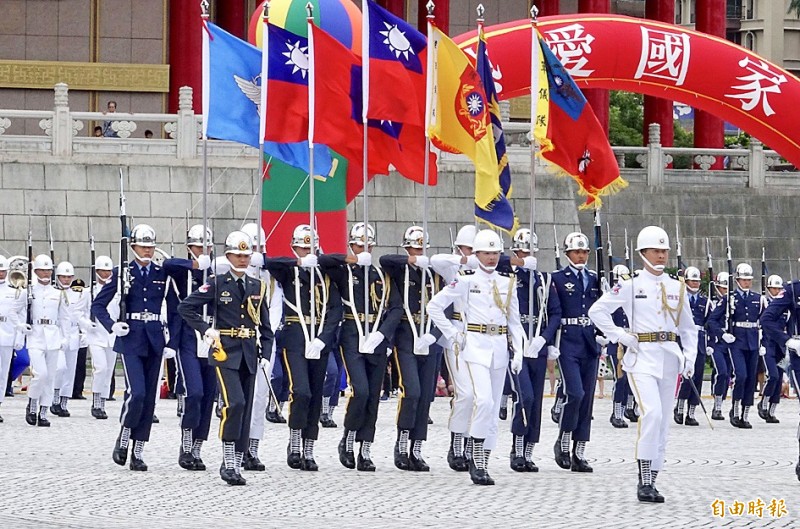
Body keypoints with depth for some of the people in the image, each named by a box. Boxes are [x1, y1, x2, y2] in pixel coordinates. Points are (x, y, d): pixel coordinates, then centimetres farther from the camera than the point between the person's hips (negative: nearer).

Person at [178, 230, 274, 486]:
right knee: (235, 402, -21)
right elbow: (185, 307, -1)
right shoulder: (216, 284, -1)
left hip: (249, 354, 5)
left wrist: (266, 355, 4)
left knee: (245, 409, 4)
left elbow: (265, 326, 14)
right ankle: (229, 462, -13)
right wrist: (205, 330, -8)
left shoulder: (257, 287, 12)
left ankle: (236, 465, 11)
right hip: (225, 352, -5)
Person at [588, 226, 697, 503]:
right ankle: (645, 481, -17)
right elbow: (597, 310, 1)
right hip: (642, 357, -5)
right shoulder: (630, 284, -2)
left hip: (670, 358, 5)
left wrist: (689, 359, 4)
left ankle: (650, 482, 14)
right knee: (652, 412, -21)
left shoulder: (677, 287, 10)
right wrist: (618, 336, -6)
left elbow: (688, 327, 17)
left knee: (663, 420, 6)